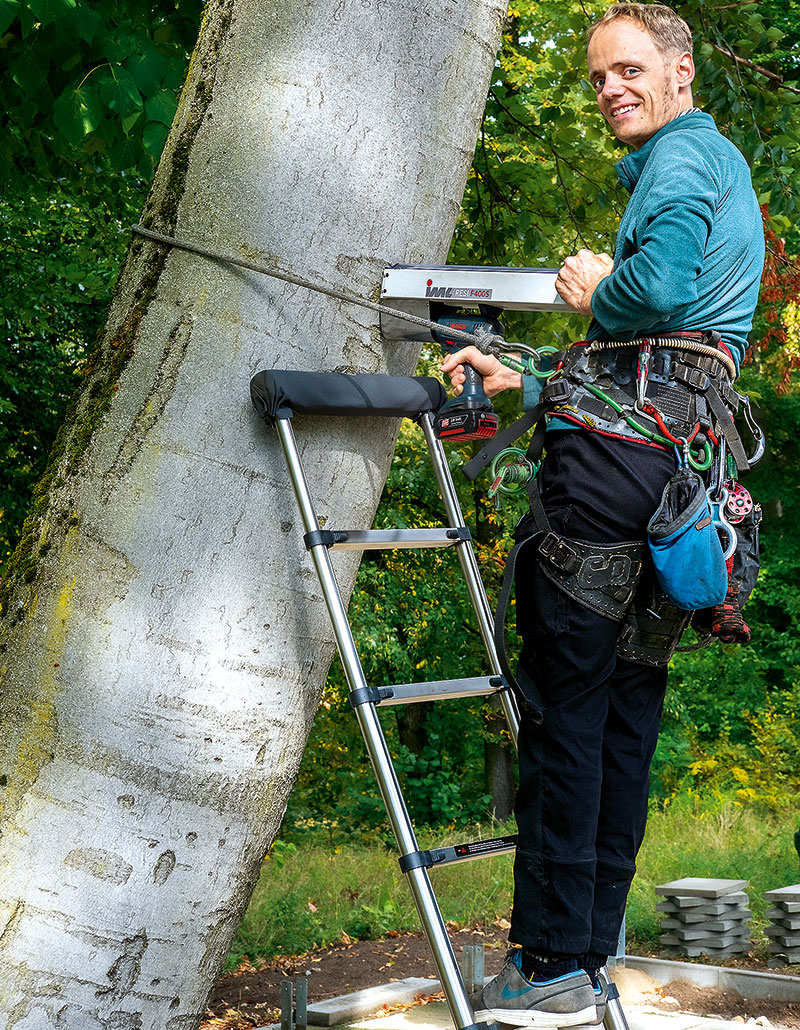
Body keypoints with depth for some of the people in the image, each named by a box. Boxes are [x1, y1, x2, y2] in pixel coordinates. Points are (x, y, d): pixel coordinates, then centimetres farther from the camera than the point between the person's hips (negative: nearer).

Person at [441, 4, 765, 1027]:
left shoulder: (684, 157, -2)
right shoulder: (727, 168, 29)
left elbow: (658, 286, -23)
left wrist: (594, 290, -2)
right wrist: (523, 379, 24)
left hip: (617, 449, -10)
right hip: (681, 454, 10)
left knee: (564, 702, -8)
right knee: (626, 712, 10)